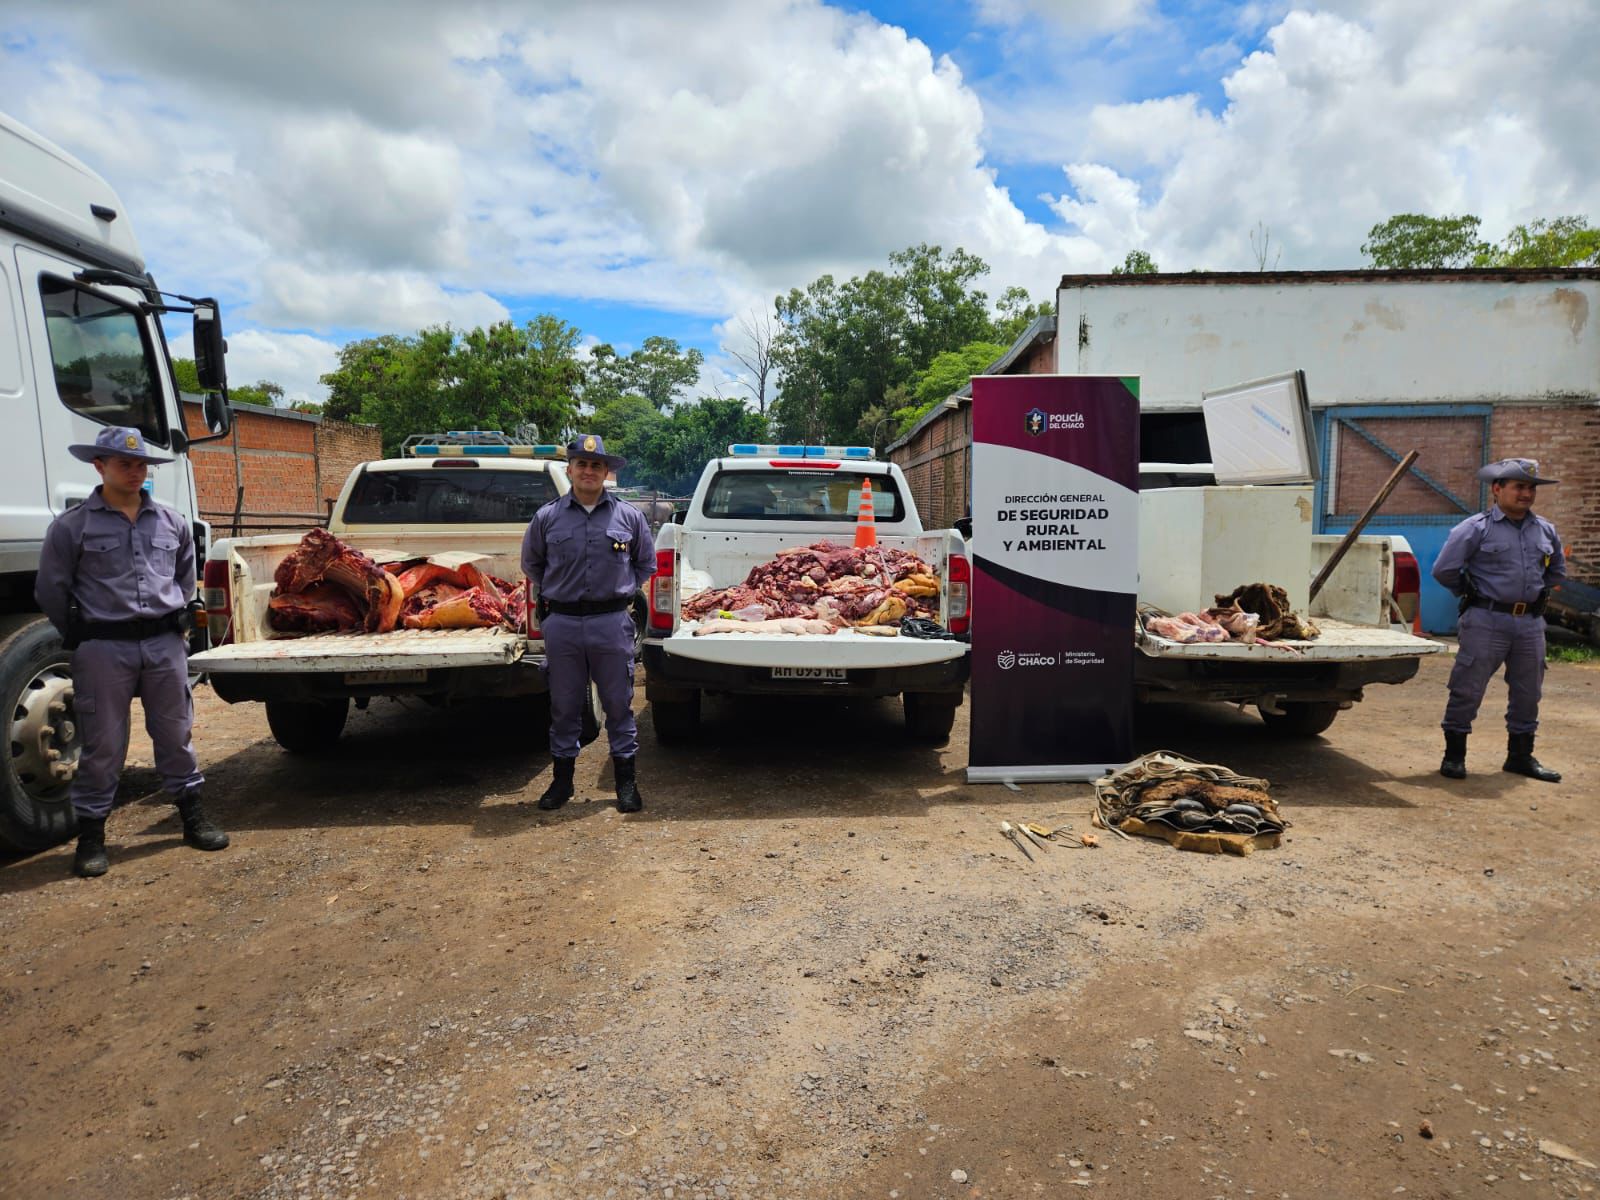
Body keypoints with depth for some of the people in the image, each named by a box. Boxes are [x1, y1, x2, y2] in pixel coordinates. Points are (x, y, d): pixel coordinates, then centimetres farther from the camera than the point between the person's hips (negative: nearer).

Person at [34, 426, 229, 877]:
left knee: (175, 734, 11)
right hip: (104, 648, -3)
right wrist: (81, 638, 5)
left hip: (165, 643, 3)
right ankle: (91, 834, 16)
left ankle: (193, 816, 22)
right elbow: (51, 591, 2)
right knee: (102, 744, 3)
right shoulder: (72, 525, -3)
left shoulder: (170, 521, 8)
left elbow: (186, 575, 23)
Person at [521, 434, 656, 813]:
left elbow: (646, 563, 16)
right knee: (564, 706, 10)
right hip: (562, 623, 1)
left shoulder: (629, 516, 3)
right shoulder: (547, 517, 5)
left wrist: (624, 590, 9)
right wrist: (552, 594, 12)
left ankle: (626, 782, 16)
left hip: (612, 622, -1)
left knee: (618, 705, 6)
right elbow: (531, 564, 19)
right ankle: (562, 779, 24)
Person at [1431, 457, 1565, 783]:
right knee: (1467, 690, -2)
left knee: (1528, 693, 12)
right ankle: (1454, 755, 7)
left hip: (1531, 622, 6)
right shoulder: (1476, 528, -7)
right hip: (1487, 621, -6)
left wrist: (1536, 592, 17)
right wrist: (1471, 592, 1)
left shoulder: (1545, 530, 11)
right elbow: (1443, 569, -10)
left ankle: (1521, 756, 26)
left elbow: (1558, 570, 28)